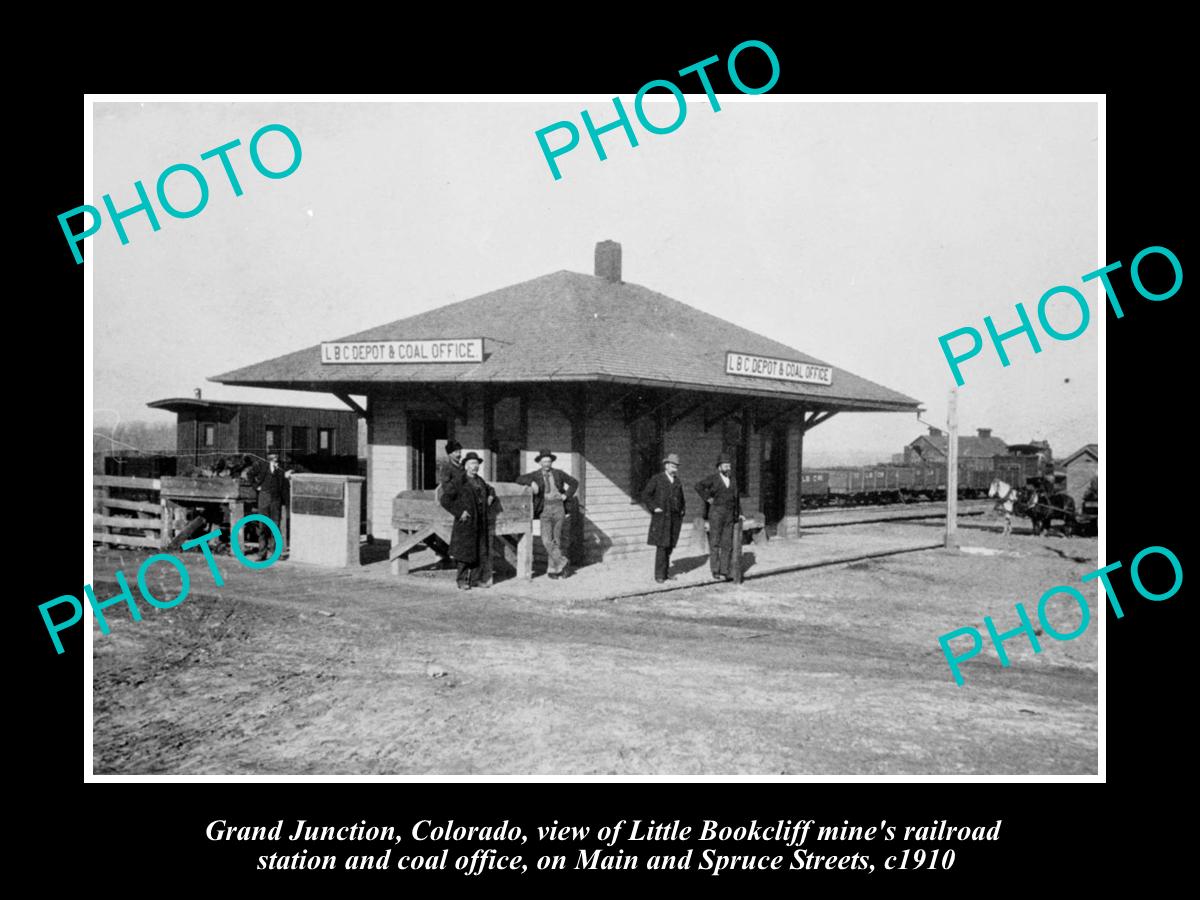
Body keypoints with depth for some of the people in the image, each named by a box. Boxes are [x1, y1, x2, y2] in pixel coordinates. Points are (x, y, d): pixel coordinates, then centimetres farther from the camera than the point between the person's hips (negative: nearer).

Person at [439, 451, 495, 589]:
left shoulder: (480, 481, 15)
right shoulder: (458, 481, -9)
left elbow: (490, 489, 37)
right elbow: (445, 499, -14)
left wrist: (490, 496, 16)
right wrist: (459, 512, -16)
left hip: (480, 522, 7)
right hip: (465, 522, -7)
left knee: (480, 551, 8)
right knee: (465, 551, -4)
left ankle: (474, 579, 17)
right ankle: (462, 581, 5)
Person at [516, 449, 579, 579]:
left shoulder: (558, 473, 7)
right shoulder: (535, 475, 5)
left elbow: (574, 483, 14)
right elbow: (519, 480, -6)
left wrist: (566, 496, 0)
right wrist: (531, 482, -23)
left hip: (559, 507, 1)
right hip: (545, 509, -1)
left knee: (557, 540, 3)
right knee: (547, 540, -15)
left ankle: (552, 569, 11)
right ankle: (561, 564, -5)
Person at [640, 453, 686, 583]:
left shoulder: (678, 482, 14)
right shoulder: (657, 479, -2)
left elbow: (681, 499, 27)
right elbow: (645, 495, -3)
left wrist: (681, 511, 15)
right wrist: (654, 508, -9)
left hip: (675, 518, 5)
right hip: (661, 517, -5)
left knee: (669, 546, 6)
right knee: (662, 545, -8)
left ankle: (666, 572, 13)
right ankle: (659, 575, -4)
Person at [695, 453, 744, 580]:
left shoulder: (732, 480, 14)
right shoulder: (713, 478, -3)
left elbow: (736, 497, 22)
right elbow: (698, 486, -13)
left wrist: (739, 514, 16)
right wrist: (707, 498, -13)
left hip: (729, 515, 5)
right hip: (716, 513, -5)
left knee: (727, 544, 1)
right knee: (715, 543, -2)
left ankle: (724, 572, 4)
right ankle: (715, 571, 3)